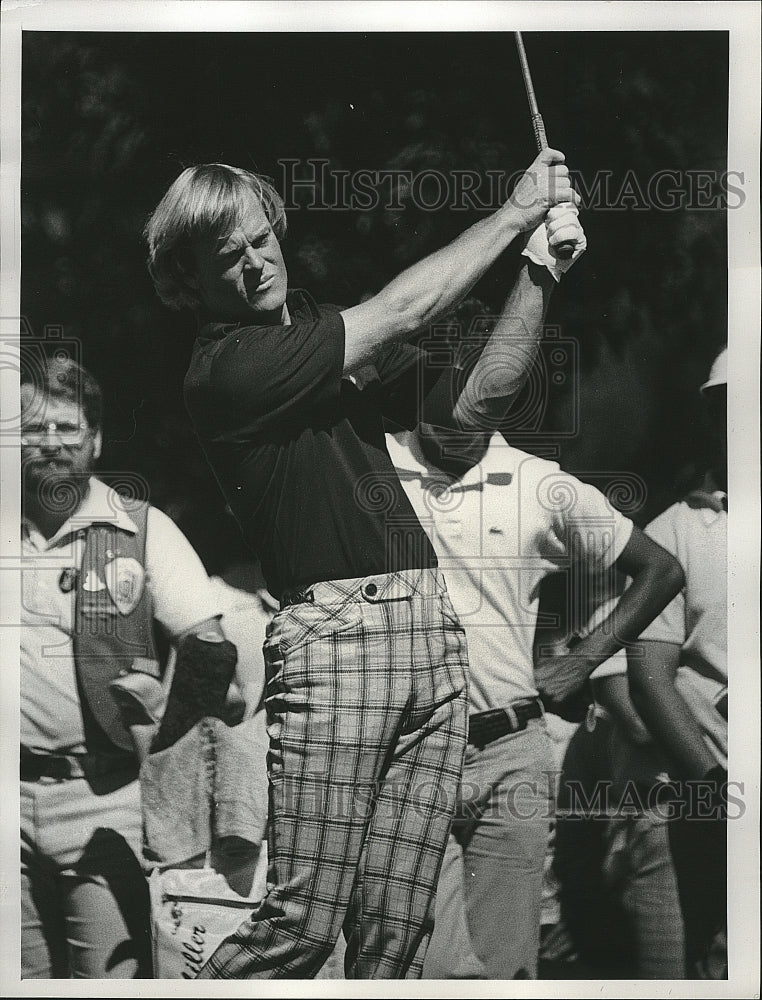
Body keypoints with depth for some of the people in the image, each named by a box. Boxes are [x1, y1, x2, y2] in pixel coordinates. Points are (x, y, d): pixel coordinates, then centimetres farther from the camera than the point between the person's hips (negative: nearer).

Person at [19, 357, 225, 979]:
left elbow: (208, 642, -2)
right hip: (12, 791, 2)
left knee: (115, 977, -4)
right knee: (22, 976, 8)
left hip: (105, 794, -2)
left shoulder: (143, 530, 3)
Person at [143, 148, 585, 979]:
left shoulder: (321, 327, 18)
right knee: (304, 922, -8)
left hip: (429, 627, 7)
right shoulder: (225, 366, -6)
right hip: (334, 631, -6)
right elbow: (402, 312, -8)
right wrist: (516, 211, 4)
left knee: (397, 924, 3)